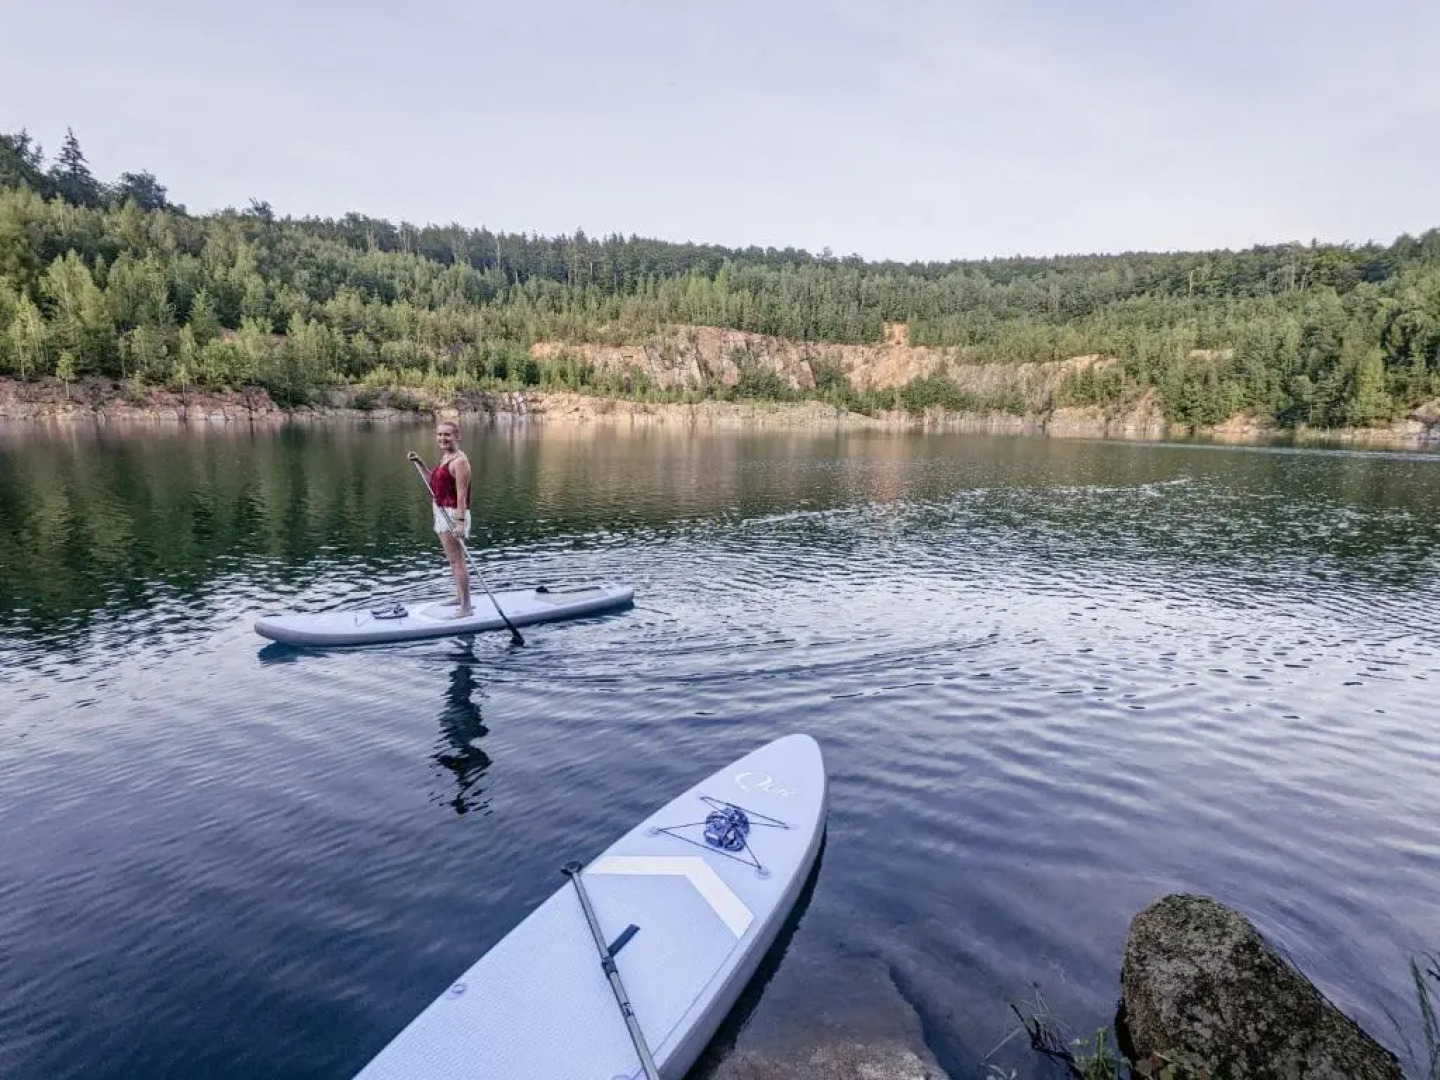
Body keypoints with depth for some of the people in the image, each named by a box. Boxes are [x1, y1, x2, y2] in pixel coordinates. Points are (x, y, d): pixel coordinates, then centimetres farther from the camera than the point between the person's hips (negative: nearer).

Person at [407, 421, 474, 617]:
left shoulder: (459, 461, -17)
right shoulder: (445, 457, 12)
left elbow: (461, 494, -21)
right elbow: (436, 478, 29)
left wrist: (460, 521, -25)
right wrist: (420, 461, 21)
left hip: (453, 514, -10)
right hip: (442, 512, 10)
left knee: (457, 560, -7)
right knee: (453, 559, 19)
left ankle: (466, 607, -3)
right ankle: (460, 596, 32)